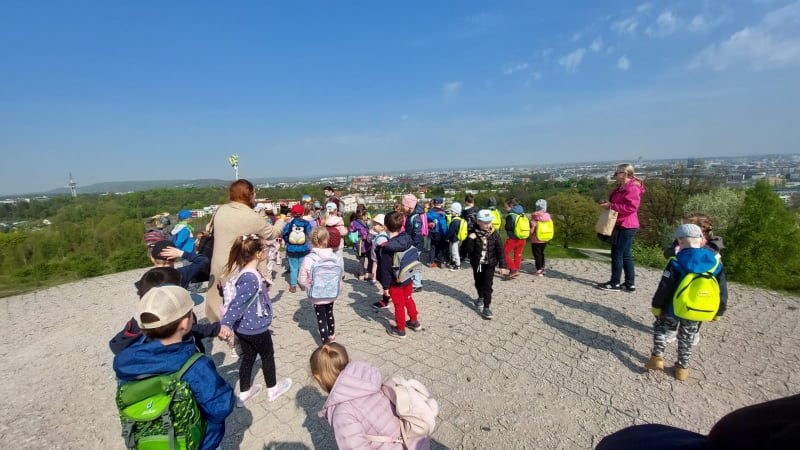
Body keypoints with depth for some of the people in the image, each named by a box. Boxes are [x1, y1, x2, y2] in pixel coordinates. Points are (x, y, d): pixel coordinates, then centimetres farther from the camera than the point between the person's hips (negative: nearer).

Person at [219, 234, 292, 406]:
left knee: (248, 357, 23)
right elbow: (237, 303, -37)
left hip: (243, 327, 8)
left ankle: (244, 393, 40)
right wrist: (226, 324, -46)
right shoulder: (251, 278, -31)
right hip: (256, 328, -8)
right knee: (268, 356, 16)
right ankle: (272, 389, 37)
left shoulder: (244, 271, -1)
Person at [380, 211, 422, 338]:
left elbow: (385, 269, -20)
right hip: (408, 278, 6)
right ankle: (414, 322, 42)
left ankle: (400, 330, 26)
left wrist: (385, 285, -10)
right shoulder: (407, 239, -9)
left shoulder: (387, 247, -25)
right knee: (408, 299, 25)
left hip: (396, 282, -6)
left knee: (399, 305, 10)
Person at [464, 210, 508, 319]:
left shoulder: (494, 234, -9)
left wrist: (502, 265, -7)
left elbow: (500, 250, -6)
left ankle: (486, 308, 0)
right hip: (477, 263, 2)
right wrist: (470, 239, -29)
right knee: (478, 282, 20)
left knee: (487, 285, -5)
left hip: (490, 264, -2)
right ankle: (481, 297, 48)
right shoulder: (473, 233, -11)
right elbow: (469, 250, -12)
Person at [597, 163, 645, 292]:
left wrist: (611, 206, -22)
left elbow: (631, 207, -25)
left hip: (627, 226, -11)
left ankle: (615, 283, 3)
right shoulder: (621, 187, 17)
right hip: (621, 225, 11)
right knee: (625, 255, 12)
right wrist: (607, 203, 8)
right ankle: (630, 284, 18)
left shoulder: (632, 188, -15)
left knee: (618, 254, -6)